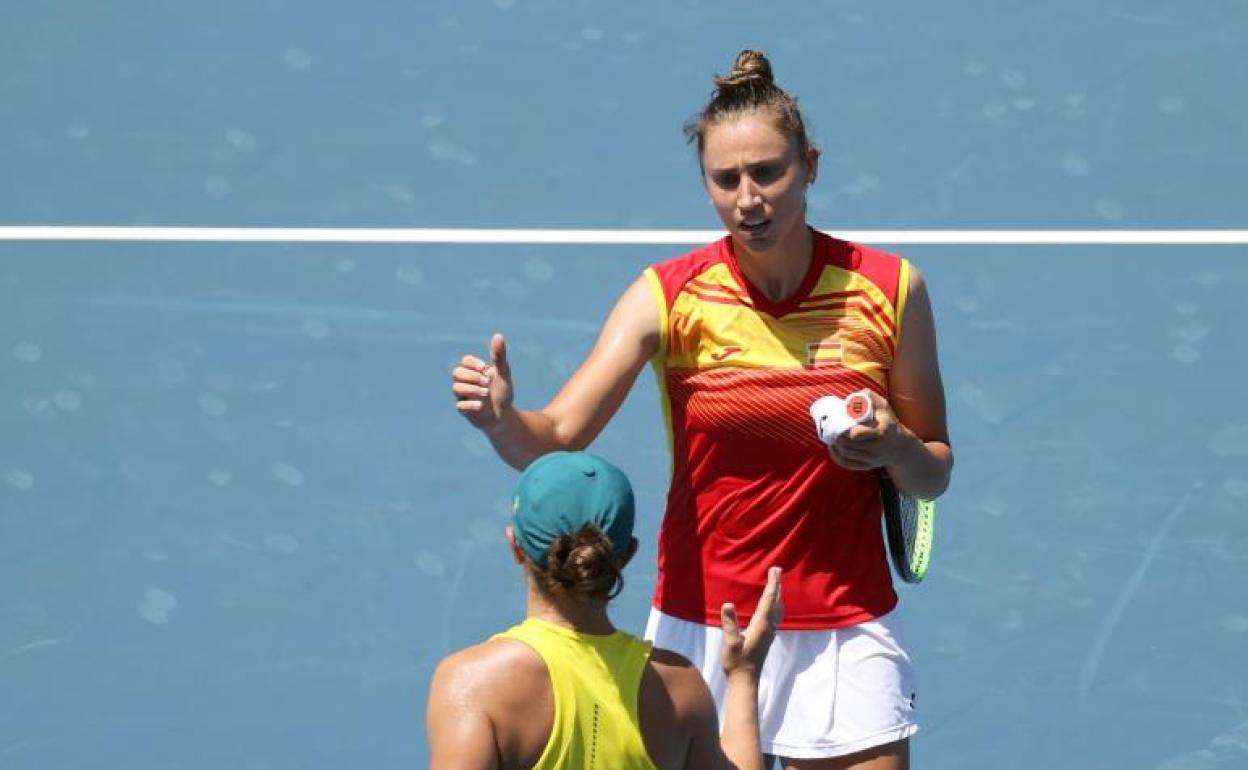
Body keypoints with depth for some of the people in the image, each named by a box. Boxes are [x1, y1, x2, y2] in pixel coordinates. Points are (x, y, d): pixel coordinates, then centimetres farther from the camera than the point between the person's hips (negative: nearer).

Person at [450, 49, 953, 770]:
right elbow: (556, 439, -16)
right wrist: (503, 418, -38)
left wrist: (895, 448, -18)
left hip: (846, 631, 1)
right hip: (700, 627, -1)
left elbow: (934, 473, 4)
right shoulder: (668, 297, -8)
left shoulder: (889, 287, -5)